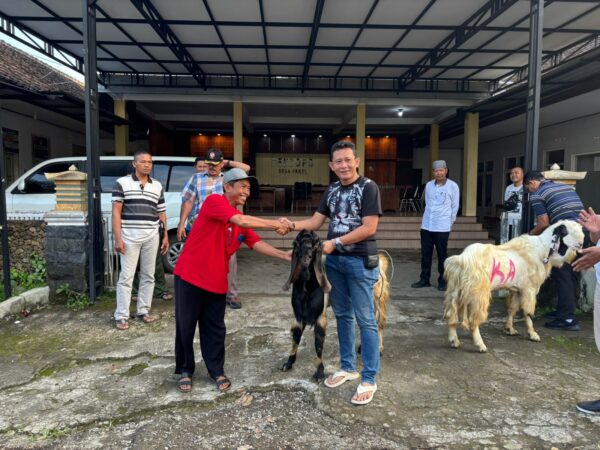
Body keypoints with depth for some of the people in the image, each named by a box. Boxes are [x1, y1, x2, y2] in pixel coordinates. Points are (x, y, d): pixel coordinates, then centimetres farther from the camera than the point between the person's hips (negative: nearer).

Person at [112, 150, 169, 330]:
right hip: (129, 236, -4)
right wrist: (118, 238, -11)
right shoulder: (122, 183, -1)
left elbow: (161, 213, 14)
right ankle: (121, 316, 7)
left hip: (151, 237, 4)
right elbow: (116, 212, -4)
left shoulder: (157, 186, 11)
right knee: (126, 277, -1)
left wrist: (165, 236, 9)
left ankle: (143, 310, 22)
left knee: (148, 275, 10)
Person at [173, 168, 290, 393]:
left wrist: (284, 255, -9)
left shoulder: (241, 220, 9)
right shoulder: (214, 201, -14)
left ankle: (217, 371, 25)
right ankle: (185, 370, 25)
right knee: (185, 326, 8)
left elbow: (257, 243, 1)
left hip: (217, 282, 6)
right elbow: (241, 221, -26)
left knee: (214, 329, 12)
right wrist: (274, 224, -20)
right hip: (189, 276, -6)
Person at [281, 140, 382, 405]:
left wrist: (334, 242, -17)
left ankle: (369, 380, 9)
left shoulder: (368, 187, -9)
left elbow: (369, 228, -15)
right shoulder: (331, 190, 11)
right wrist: (293, 225, -10)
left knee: (365, 319, -1)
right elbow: (316, 221, 9)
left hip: (360, 261, -6)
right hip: (334, 260, 7)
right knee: (342, 315, 14)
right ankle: (348, 367, 30)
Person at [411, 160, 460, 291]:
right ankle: (424, 279, 19)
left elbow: (455, 207, 2)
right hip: (426, 226, 4)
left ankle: (442, 281, 16)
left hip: (442, 227, -4)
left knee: (442, 256, 5)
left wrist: (448, 222, 7)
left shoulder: (453, 186, -4)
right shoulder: (428, 185, 7)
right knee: (425, 254, 8)